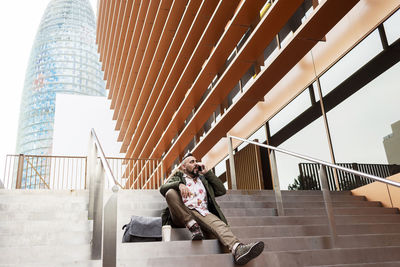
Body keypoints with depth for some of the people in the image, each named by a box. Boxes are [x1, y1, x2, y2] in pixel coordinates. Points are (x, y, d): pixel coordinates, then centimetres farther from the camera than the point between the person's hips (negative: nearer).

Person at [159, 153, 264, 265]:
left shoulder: (204, 179, 33)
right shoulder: (178, 176, 25)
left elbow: (222, 190, 20)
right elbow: (162, 188, 5)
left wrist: (207, 172, 18)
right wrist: (179, 184, -17)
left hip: (202, 213, 1)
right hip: (181, 216, -1)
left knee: (218, 224, -33)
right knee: (171, 192, -29)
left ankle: (237, 249, -62)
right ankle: (192, 226, -29)